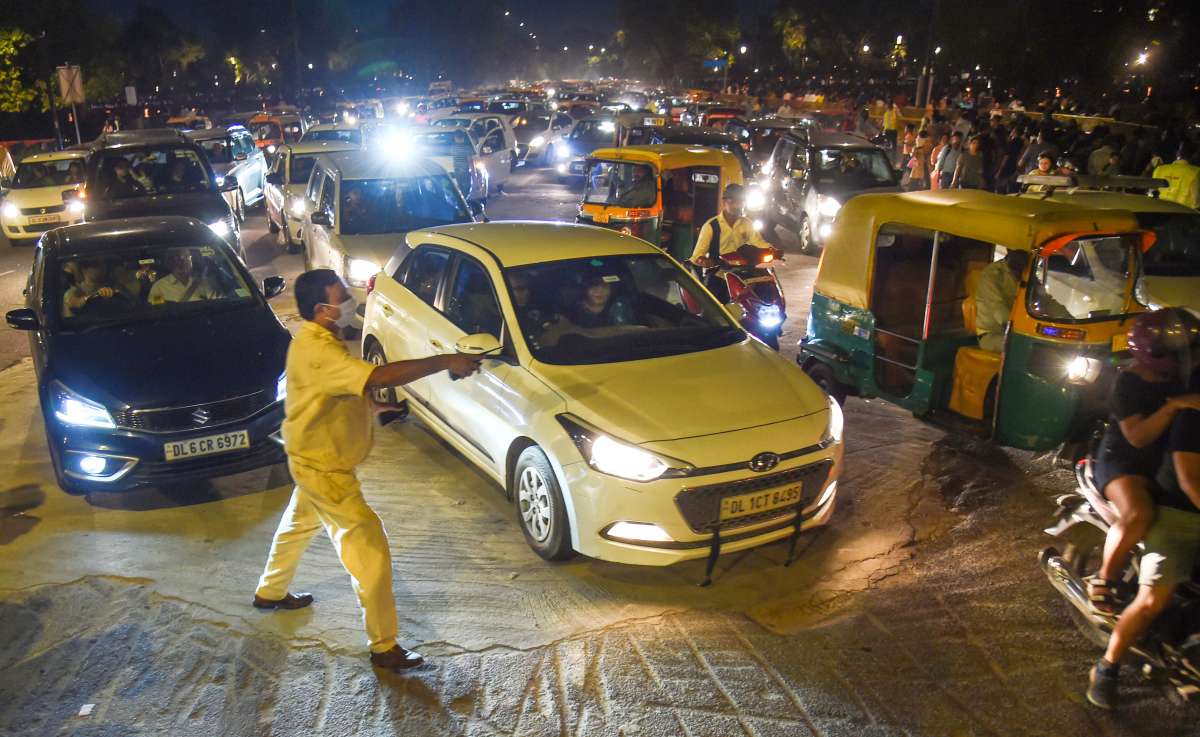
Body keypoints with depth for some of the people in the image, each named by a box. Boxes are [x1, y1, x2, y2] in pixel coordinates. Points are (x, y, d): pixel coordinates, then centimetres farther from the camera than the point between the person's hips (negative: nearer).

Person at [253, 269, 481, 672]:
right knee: (369, 547, -7)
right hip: (324, 467, -11)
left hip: (314, 459, 11)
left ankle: (269, 591, 55)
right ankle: (384, 647, 2)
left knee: (298, 524, 31)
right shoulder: (318, 351, -31)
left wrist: (373, 405, 6)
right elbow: (379, 377, -44)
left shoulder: (319, 340, 3)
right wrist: (445, 362, -44)